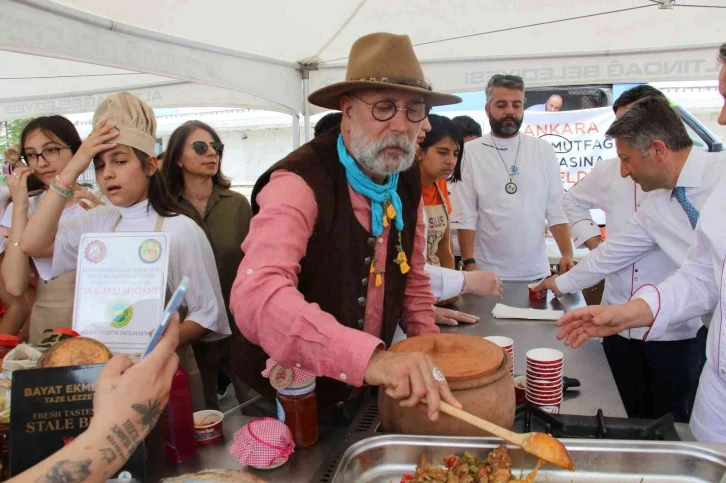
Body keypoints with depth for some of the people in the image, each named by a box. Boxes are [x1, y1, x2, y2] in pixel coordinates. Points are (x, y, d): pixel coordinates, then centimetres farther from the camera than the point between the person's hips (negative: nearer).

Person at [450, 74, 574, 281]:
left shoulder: (543, 150, 5)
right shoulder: (470, 153, -3)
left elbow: (556, 209, 4)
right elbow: (465, 217, -6)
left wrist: (567, 253, -6)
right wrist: (469, 263, -14)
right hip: (488, 273, -2)